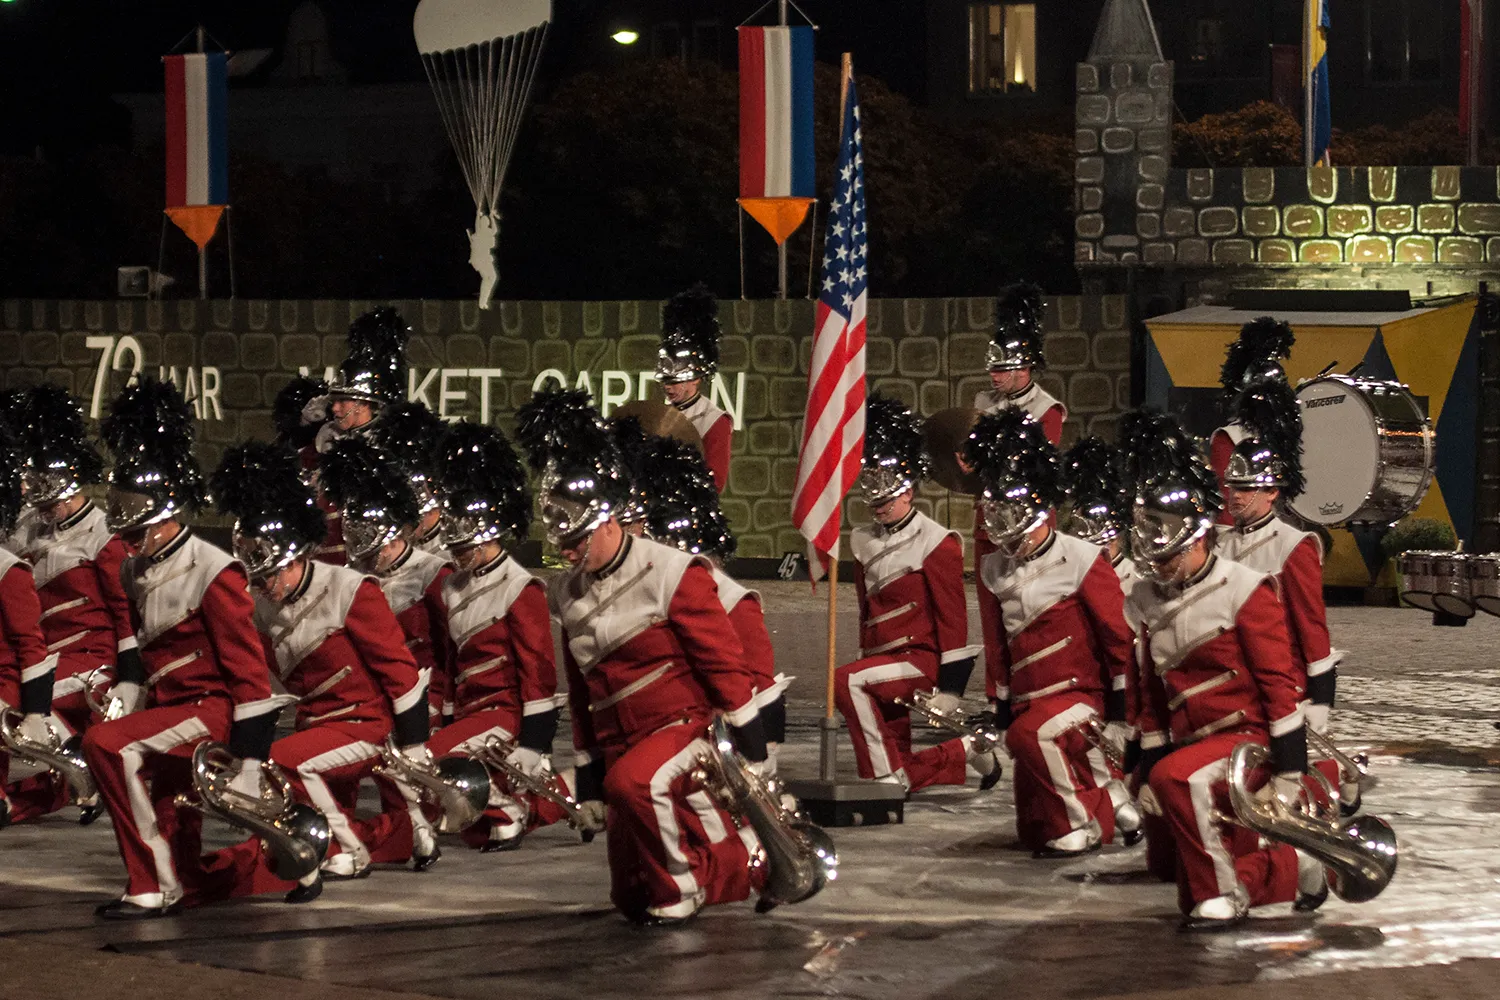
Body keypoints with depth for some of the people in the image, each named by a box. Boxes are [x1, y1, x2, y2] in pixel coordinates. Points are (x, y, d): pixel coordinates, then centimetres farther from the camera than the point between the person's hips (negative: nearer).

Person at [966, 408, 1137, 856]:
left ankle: (1079, 826, -20)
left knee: (1032, 732, -36)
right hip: (1029, 700, 7)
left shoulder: (1081, 560, -12)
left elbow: (1117, 630, -10)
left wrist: (1122, 697, -10)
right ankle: (1113, 809, 28)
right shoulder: (995, 571, 6)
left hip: (1081, 695, -7)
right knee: (1034, 832, 3)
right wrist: (1000, 705, 13)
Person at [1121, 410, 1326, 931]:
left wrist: (1289, 771, -18)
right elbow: (1152, 695, 17)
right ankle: (1303, 867, 27)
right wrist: (1147, 774, 13)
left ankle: (1220, 895, -21)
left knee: (1178, 777, -34)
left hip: (1247, 740, -8)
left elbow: (1281, 683, -14)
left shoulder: (1243, 591, -11)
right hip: (1193, 746, 8)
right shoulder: (1152, 602, 10)